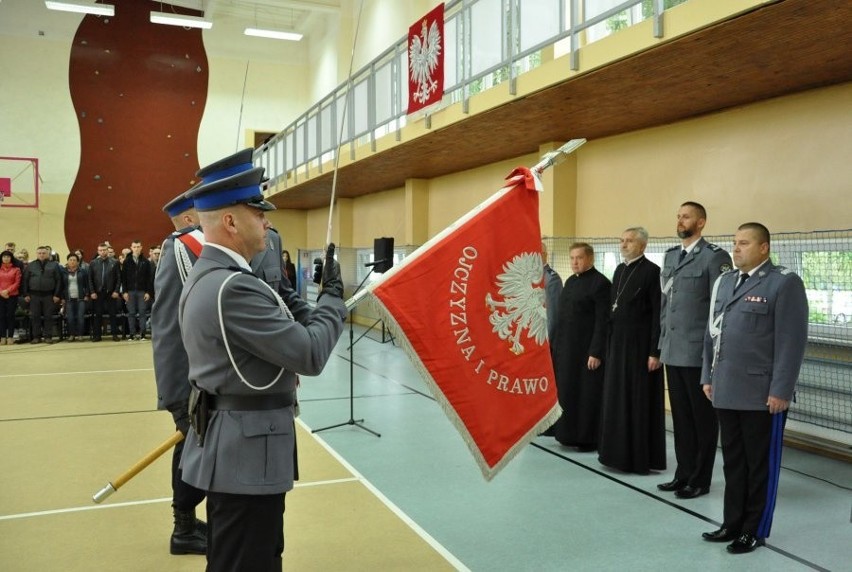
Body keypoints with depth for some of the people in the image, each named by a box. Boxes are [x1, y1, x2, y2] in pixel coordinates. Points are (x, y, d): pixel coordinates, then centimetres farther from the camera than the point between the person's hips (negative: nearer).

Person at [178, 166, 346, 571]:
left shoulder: (204, 277, 10)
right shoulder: (233, 287, -25)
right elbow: (311, 355, -22)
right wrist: (332, 296, -9)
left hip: (231, 444, 11)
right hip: (246, 450, -11)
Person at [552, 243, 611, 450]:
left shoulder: (600, 283, -11)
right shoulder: (570, 281, 12)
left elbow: (603, 321, -15)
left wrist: (596, 352, -19)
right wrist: (557, 347, 13)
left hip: (587, 350, -8)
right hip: (566, 349, 8)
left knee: (587, 395, 1)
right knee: (567, 393, 12)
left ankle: (589, 438, 12)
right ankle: (570, 434, 24)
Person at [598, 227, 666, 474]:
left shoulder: (652, 271, -10)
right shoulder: (620, 270, 13)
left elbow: (658, 313, -14)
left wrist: (655, 352, -17)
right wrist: (608, 342, 12)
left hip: (639, 344, -8)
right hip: (617, 342, 8)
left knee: (640, 400, 0)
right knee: (616, 398, 12)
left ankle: (641, 457, 10)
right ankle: (618, 452, 23)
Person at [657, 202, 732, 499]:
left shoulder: (714, 256, -8)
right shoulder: (670, 255, 14)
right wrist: (663, 342, 14)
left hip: (698, 353, -6)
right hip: (672, 351, 7)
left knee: (702, 418, 6)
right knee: (681, 416, 14)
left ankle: (700, 480, 17)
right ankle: (683, 474, 25)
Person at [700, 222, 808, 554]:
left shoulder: (784, 283, -7)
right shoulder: (724, 282, 13)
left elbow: (792, 341, -12)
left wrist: (780, 390, -15)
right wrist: (708, 376, 13)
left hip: (763, 395, -6)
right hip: (726, 391, 6)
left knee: (760, 465, 7)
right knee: (733, 462, 14)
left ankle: (754, 530, 20)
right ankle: (733, 524, 26)